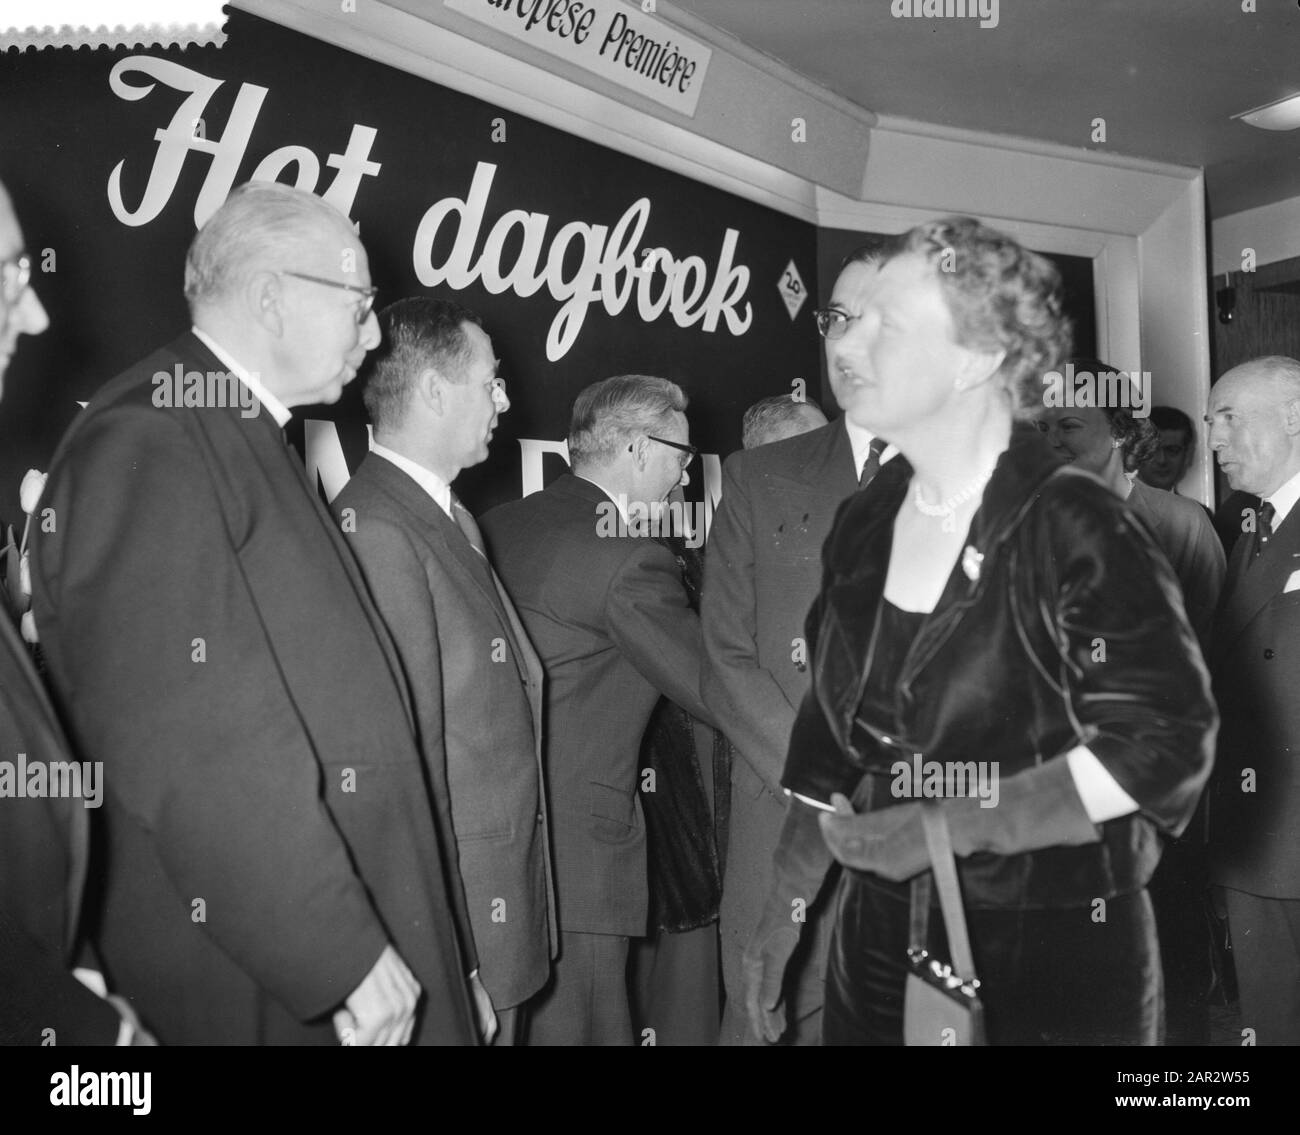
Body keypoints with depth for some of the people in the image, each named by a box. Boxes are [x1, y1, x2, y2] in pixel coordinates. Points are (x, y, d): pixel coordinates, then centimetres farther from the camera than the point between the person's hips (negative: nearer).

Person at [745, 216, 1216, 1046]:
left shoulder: (1074, 526, -16)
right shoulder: (866, 523, 1)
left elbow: (1161, 742, -20)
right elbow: (835, 743, 7)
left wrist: (940, 828, -21)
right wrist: (781, 918, 5)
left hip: (1053, 964, -5)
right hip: (877, 946, 5)